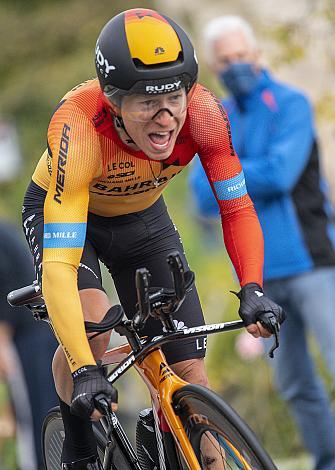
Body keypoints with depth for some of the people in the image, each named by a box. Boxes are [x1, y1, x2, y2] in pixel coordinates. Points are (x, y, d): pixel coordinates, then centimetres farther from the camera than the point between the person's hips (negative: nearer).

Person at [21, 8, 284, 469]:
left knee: (190, 376, -5)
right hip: (60, 209, -3)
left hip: (142, 217, 3)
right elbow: (58, 266, -44)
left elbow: (238, 210, -19)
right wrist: (84, 372, -53)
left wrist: (251, 289, -37)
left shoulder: (203, 114, -32)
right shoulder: (78, 128, -41)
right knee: (91, 324, -32)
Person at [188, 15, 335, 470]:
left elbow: (279, 173, -18)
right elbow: (204, 198, 2)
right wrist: (253, 182, -13)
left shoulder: (290, 104, -4)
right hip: (263, 270, 5)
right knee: (295, 384, 8)